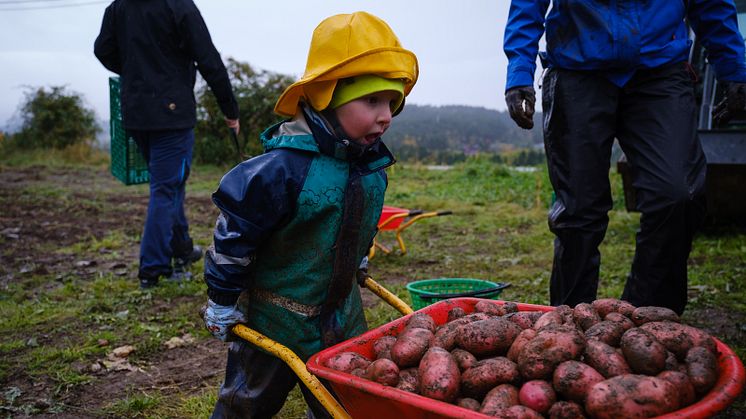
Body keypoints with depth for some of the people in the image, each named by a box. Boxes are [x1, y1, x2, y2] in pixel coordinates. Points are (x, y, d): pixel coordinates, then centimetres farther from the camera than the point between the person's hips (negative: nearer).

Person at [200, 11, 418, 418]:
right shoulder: (282, 169, -29)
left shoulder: (371, 163, -7)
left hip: (342, 312, 6)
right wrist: (223, 303, -11)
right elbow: (233, 236, -20)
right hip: (275, 321, -5)